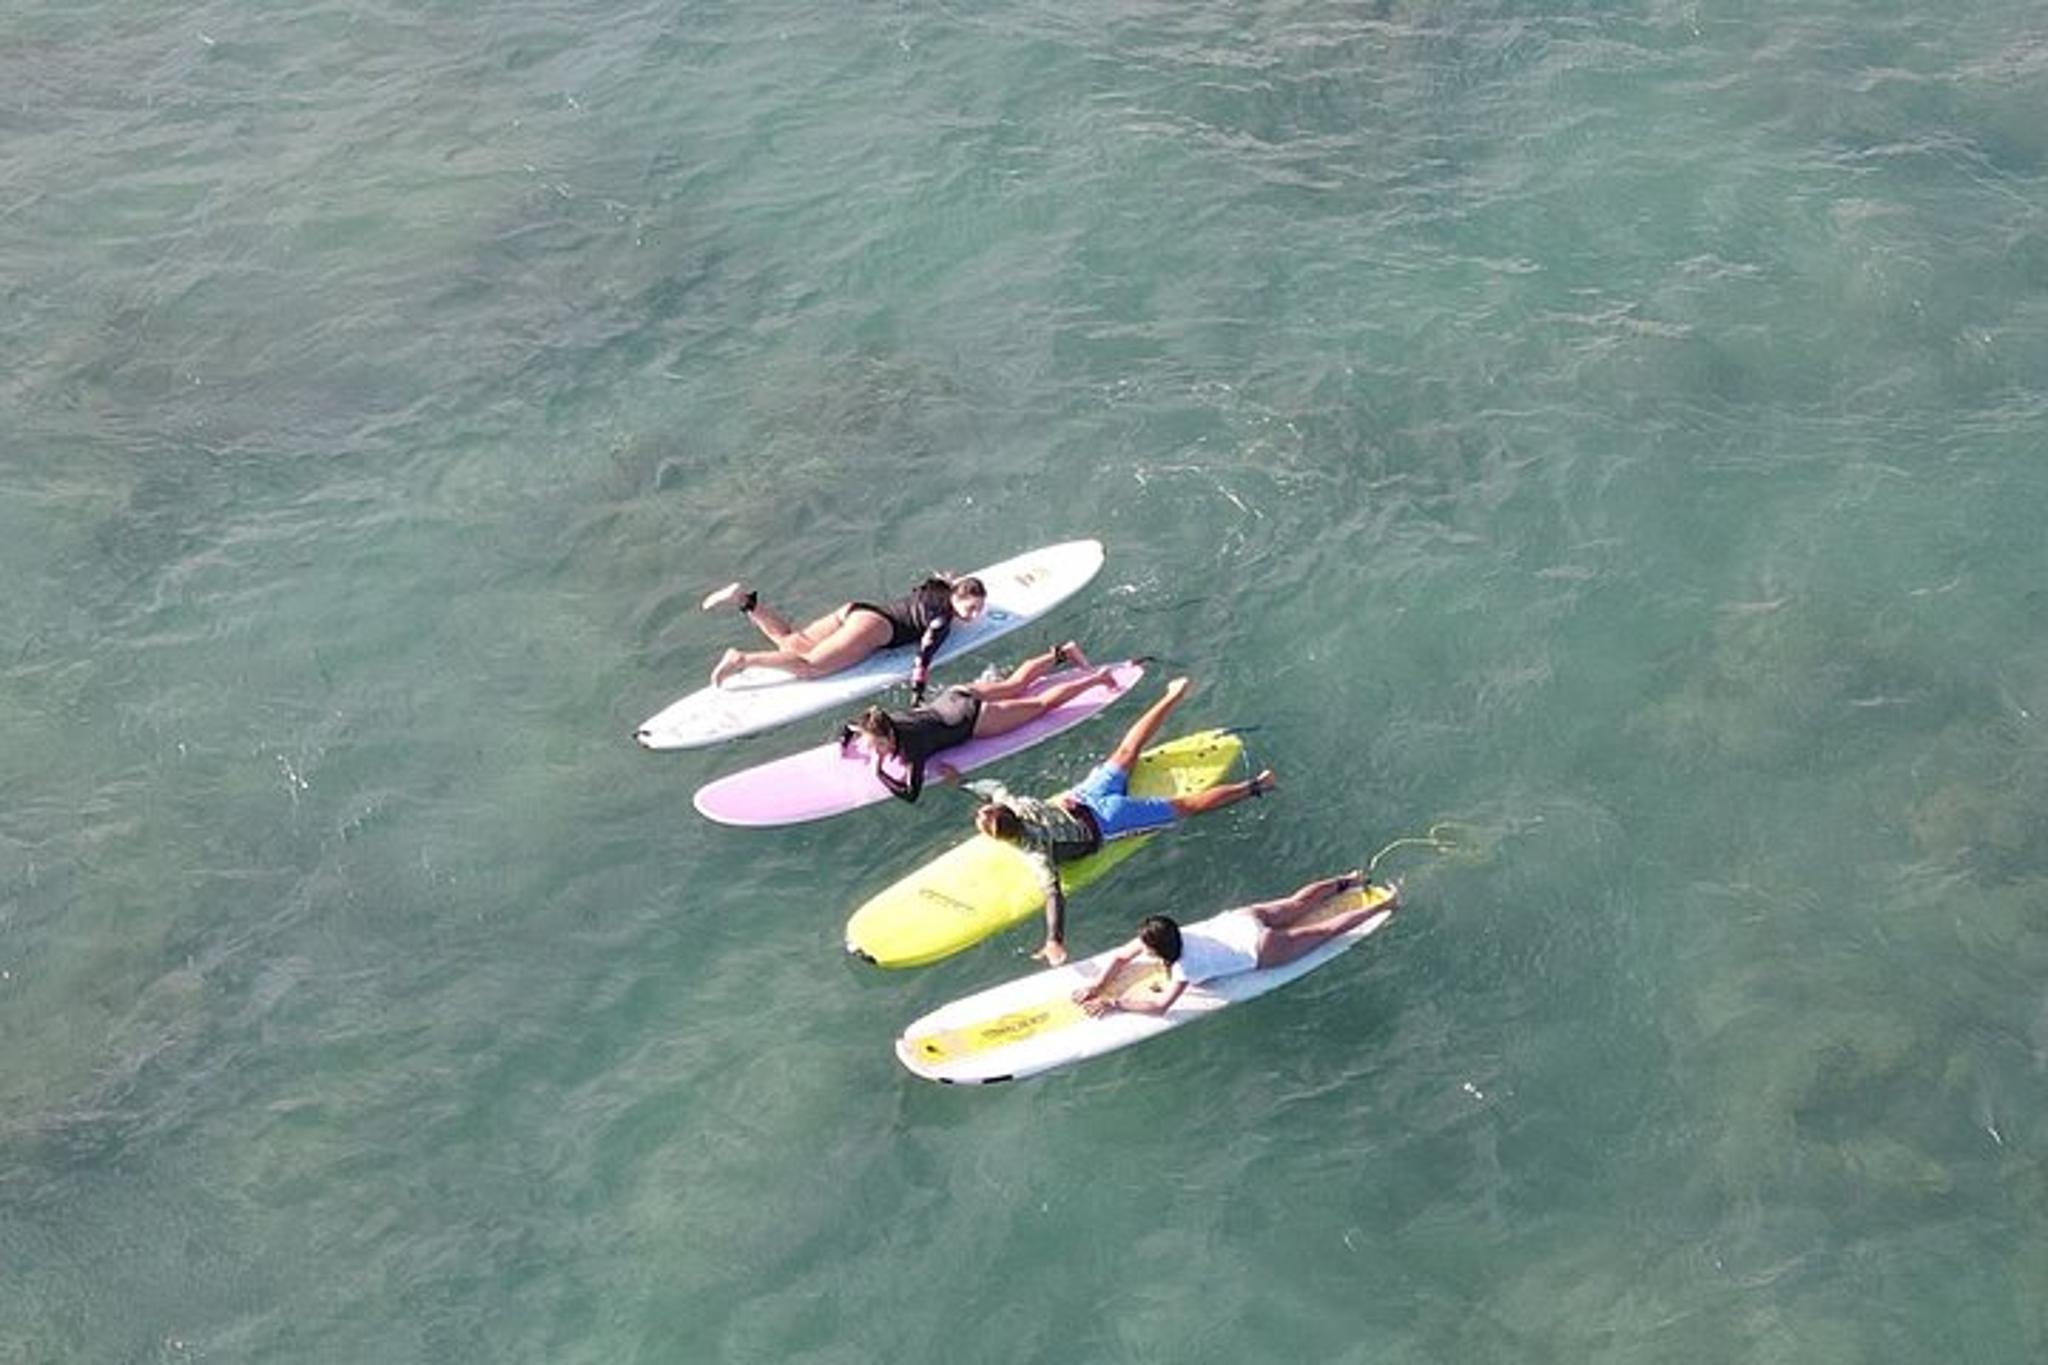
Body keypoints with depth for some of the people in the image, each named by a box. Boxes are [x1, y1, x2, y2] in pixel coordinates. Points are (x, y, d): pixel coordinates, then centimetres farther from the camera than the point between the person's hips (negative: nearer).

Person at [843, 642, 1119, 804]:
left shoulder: (912, 745, -36)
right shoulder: (881, 722, -17)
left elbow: (911, 793, -43)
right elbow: (852, 725, 5)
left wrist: (879, 773, -40)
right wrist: (846, 740, -11)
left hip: (975, 719, -6)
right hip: (955, 696, 6)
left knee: (1040, 704, 9)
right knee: (1016, 684, 28)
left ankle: (1096, 678, 20)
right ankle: (1062, 653, 43)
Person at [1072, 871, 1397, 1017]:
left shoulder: (1185, 966, -35)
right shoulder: (1155, 936, -17)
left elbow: (1161, 1005, -40)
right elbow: (1120, 957, -5)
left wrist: (1115, 1004, -38)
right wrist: (1097, 986, -17)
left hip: (1260, 949, -5)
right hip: (1241, 919, 5)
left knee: (1322, 931, 11)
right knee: (1297, 905, 27)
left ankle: (1384, 905, 24)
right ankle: (1348, 881, 44)